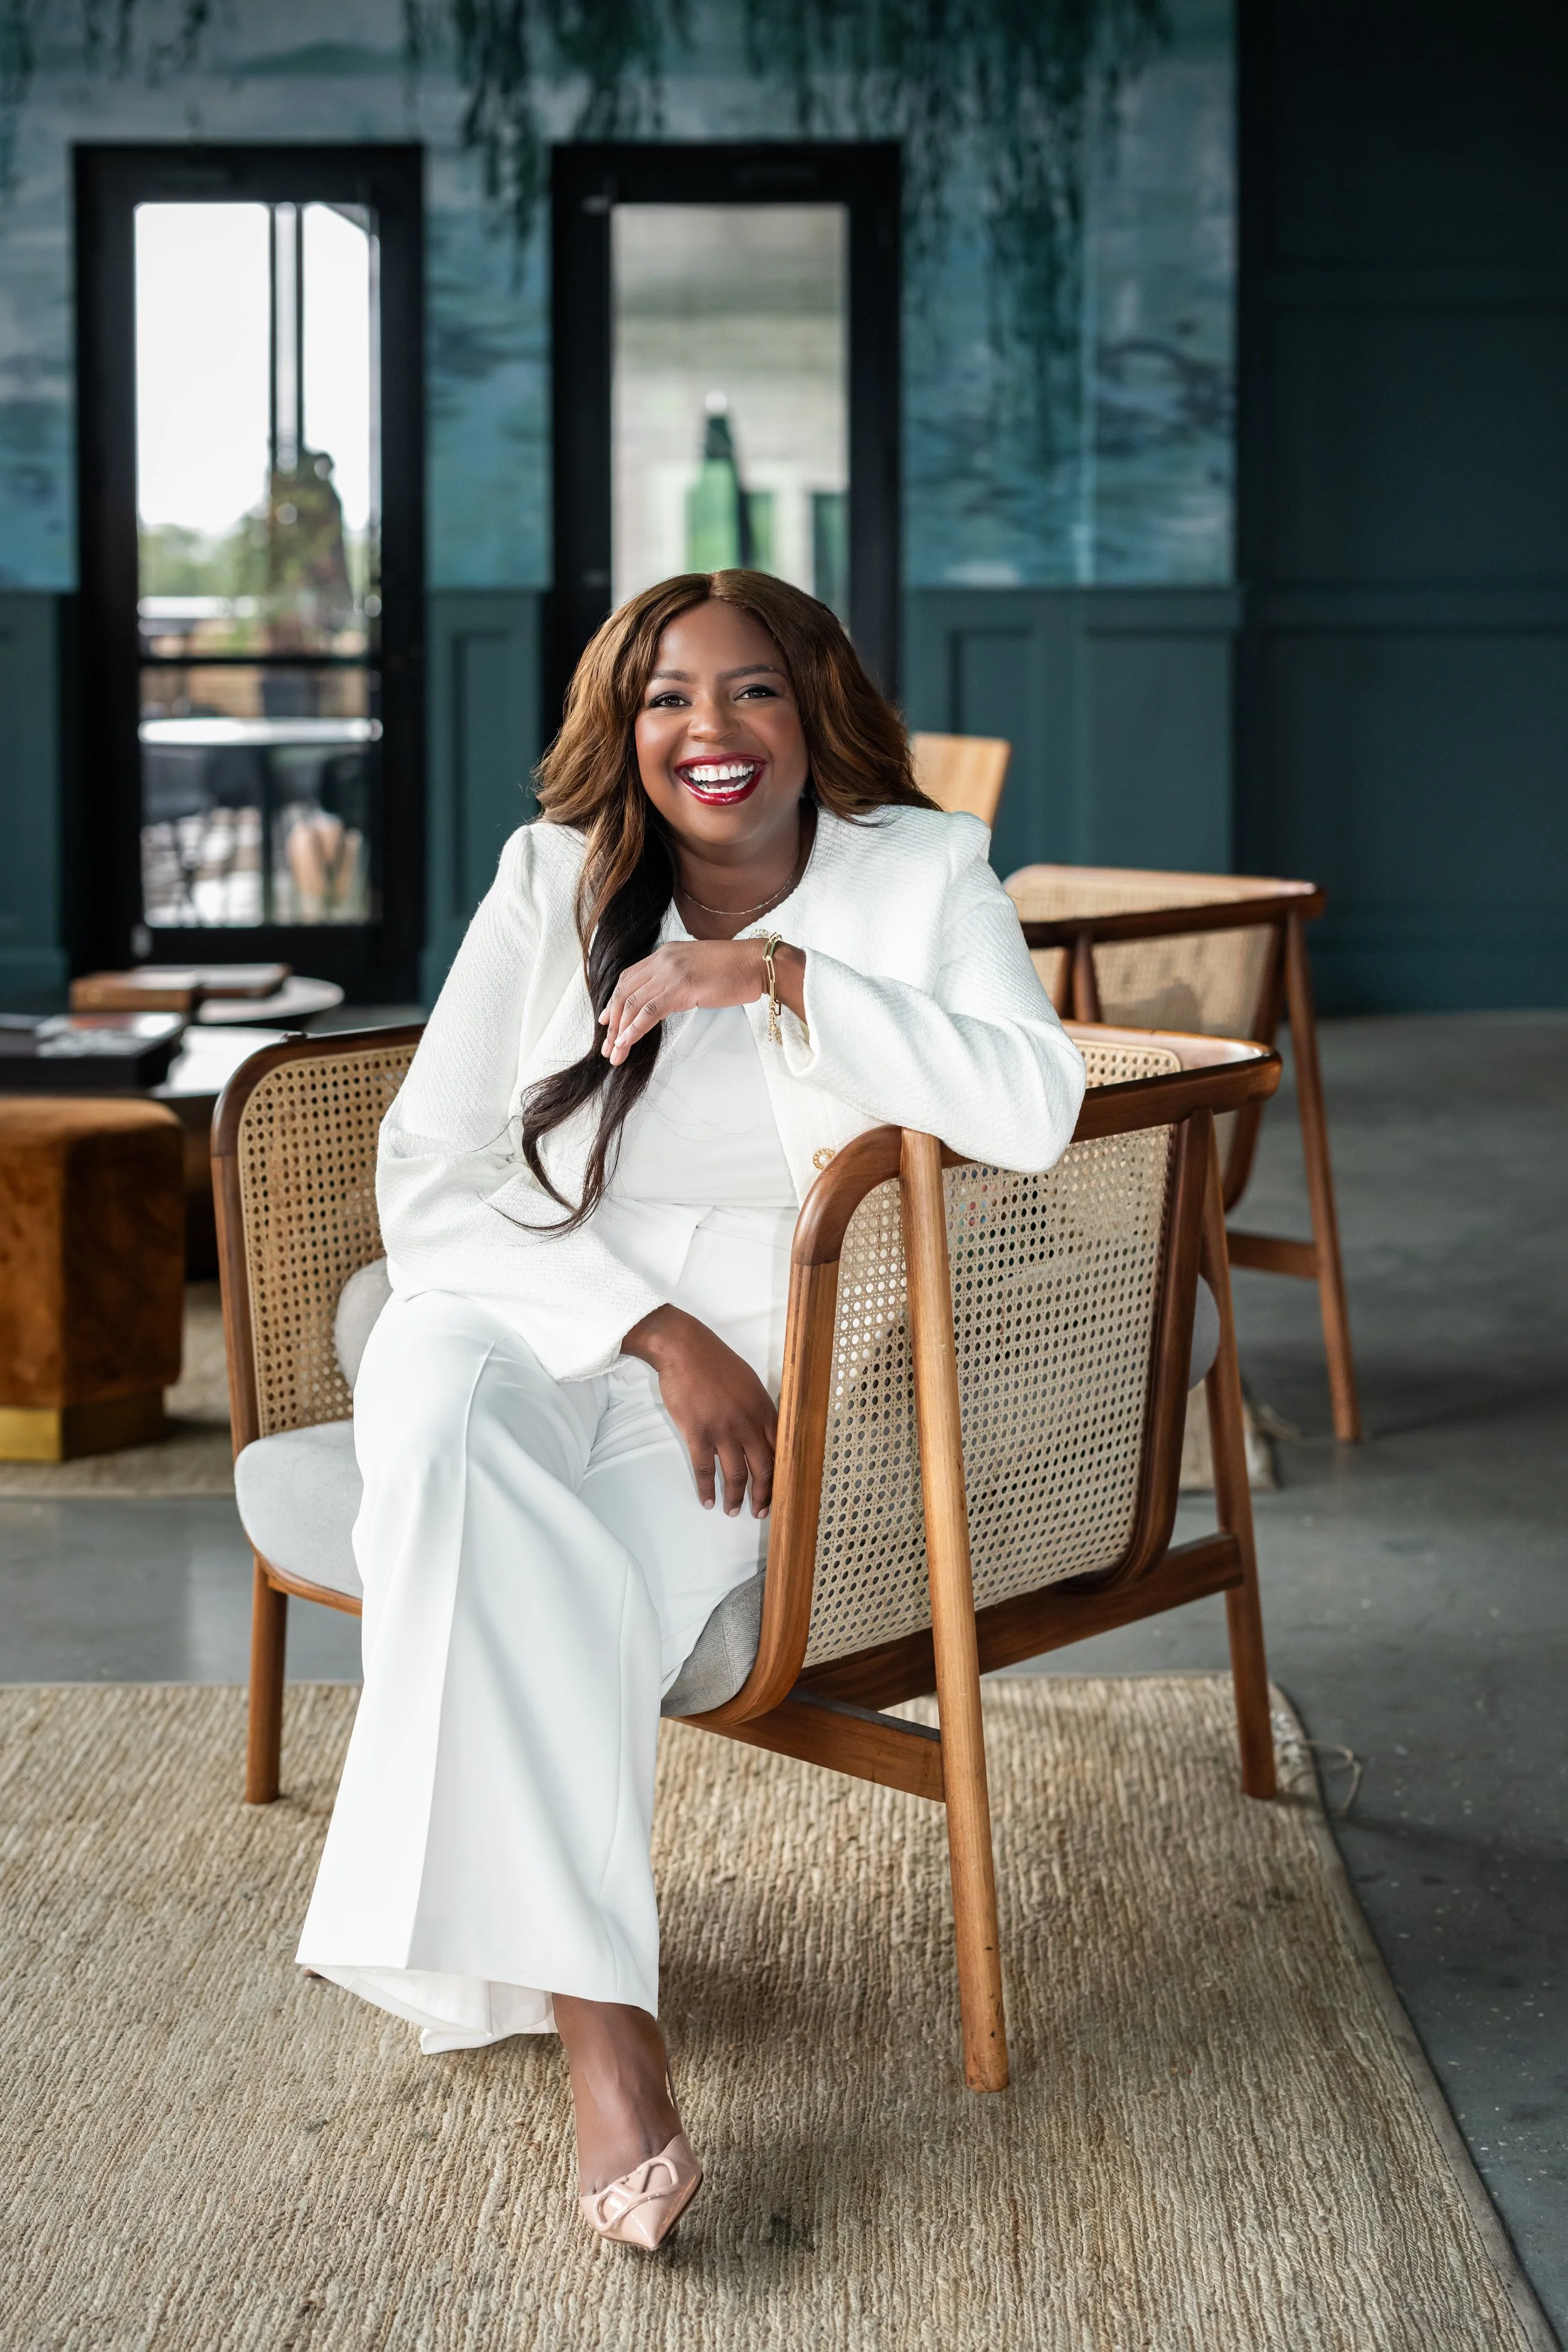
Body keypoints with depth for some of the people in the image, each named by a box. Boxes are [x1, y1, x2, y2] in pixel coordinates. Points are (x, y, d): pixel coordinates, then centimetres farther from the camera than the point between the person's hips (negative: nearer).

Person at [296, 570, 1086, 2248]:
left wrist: (786, 978, -20)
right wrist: (656, 1331, -12)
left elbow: (1037, 1113, -14)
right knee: (438, 1416, -36)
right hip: (521, 1319, 1)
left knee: (582, 1588, -34)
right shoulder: (555, 880, 6)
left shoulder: (920, 872, 4)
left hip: (764, 1364, -1)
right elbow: (429, 1182, 0)